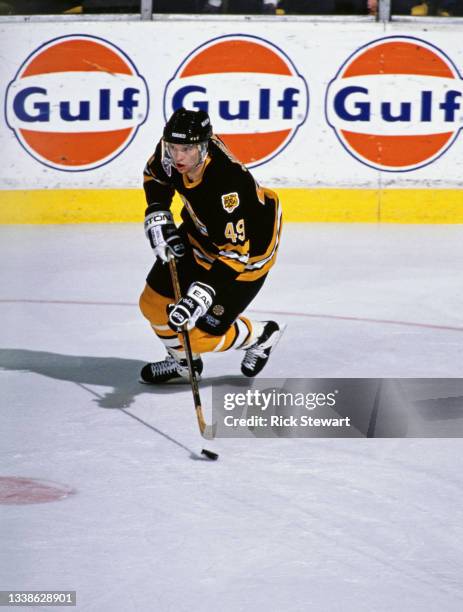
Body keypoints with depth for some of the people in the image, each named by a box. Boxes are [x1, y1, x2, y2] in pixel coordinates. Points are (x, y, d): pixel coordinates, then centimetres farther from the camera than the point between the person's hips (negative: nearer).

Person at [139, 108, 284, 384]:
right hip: (199, 233, 7)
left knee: (200, 335, -7)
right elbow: (155, 175, 4)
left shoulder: (230, 187, -42)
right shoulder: (172, 150, -22)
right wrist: (158, 216, -10)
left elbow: (235, 254, -38)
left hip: (247, 250, -7)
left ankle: (261, 336, 22)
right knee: (154, 303, 7)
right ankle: (183, 362, 35)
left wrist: (199, 296, -46)